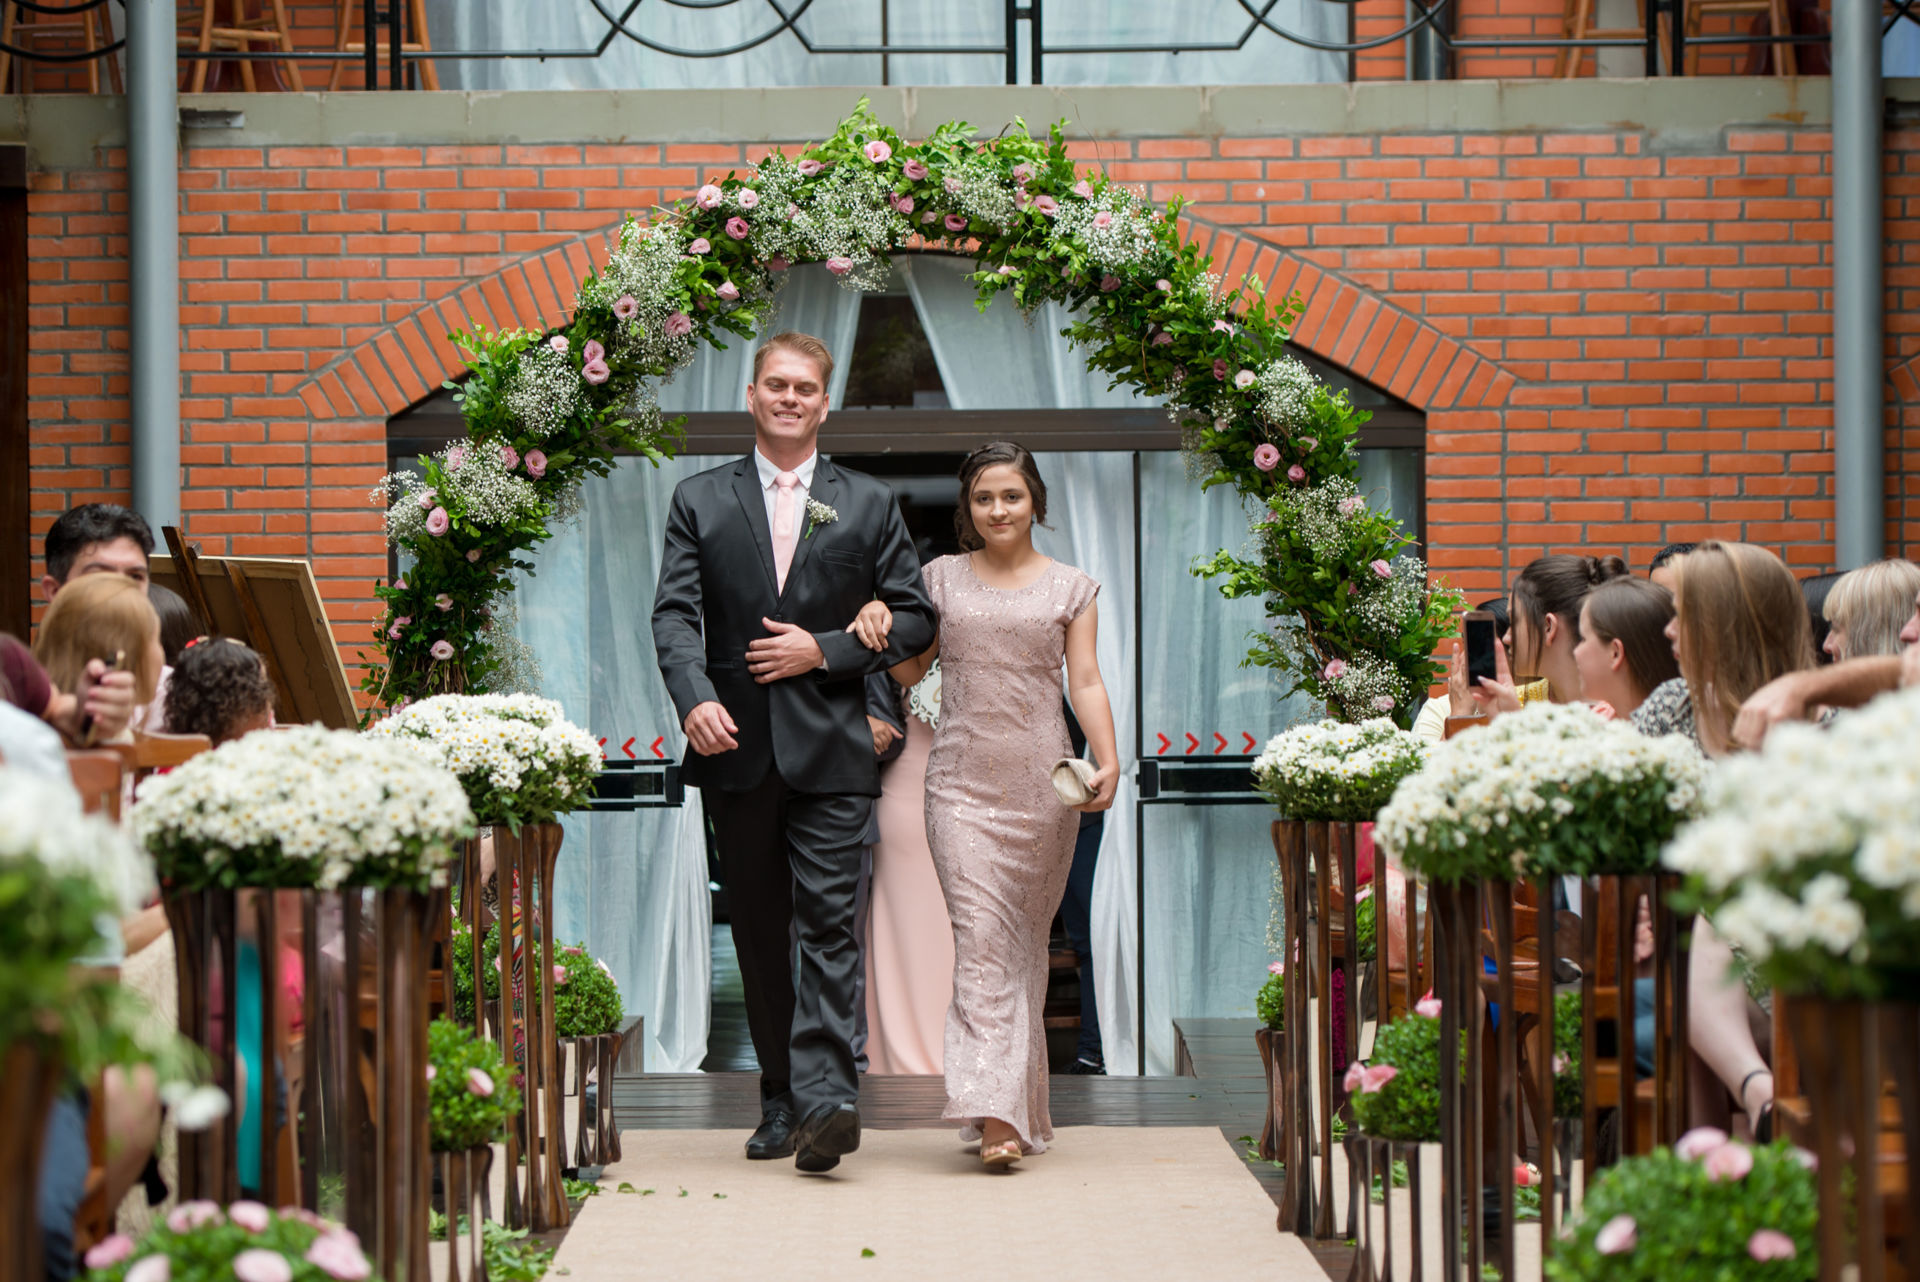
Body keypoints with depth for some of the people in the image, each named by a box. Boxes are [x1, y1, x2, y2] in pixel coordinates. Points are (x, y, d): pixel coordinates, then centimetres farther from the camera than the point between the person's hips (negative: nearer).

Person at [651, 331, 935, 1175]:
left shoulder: (869, 506, 10)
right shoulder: (699, 502, 10)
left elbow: (914, 618, 8)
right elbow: (676, 615, 0)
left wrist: (824, 651, -7)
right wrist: (695, 698, -19)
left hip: (829, 748, -1)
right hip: (736, 748, 2)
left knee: (828, 921, -12)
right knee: (759, 932, 8)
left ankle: (822, 1096, -20)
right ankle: (782, 1100, 17)